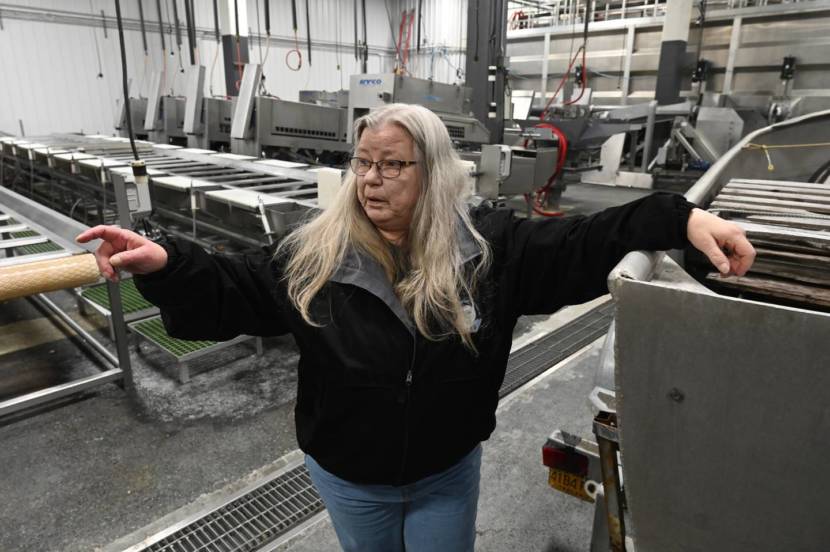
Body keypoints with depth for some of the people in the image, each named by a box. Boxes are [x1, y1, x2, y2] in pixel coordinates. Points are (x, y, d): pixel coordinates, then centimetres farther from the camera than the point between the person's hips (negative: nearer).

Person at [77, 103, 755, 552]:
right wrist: (165, 264, -26)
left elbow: (582, 246, -14)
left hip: (448, 474, 0)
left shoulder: (487, 246, -14)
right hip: (349, 480, 1)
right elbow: (232, 293, -10)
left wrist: (680, 219, -24)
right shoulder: (315, 256, -15)